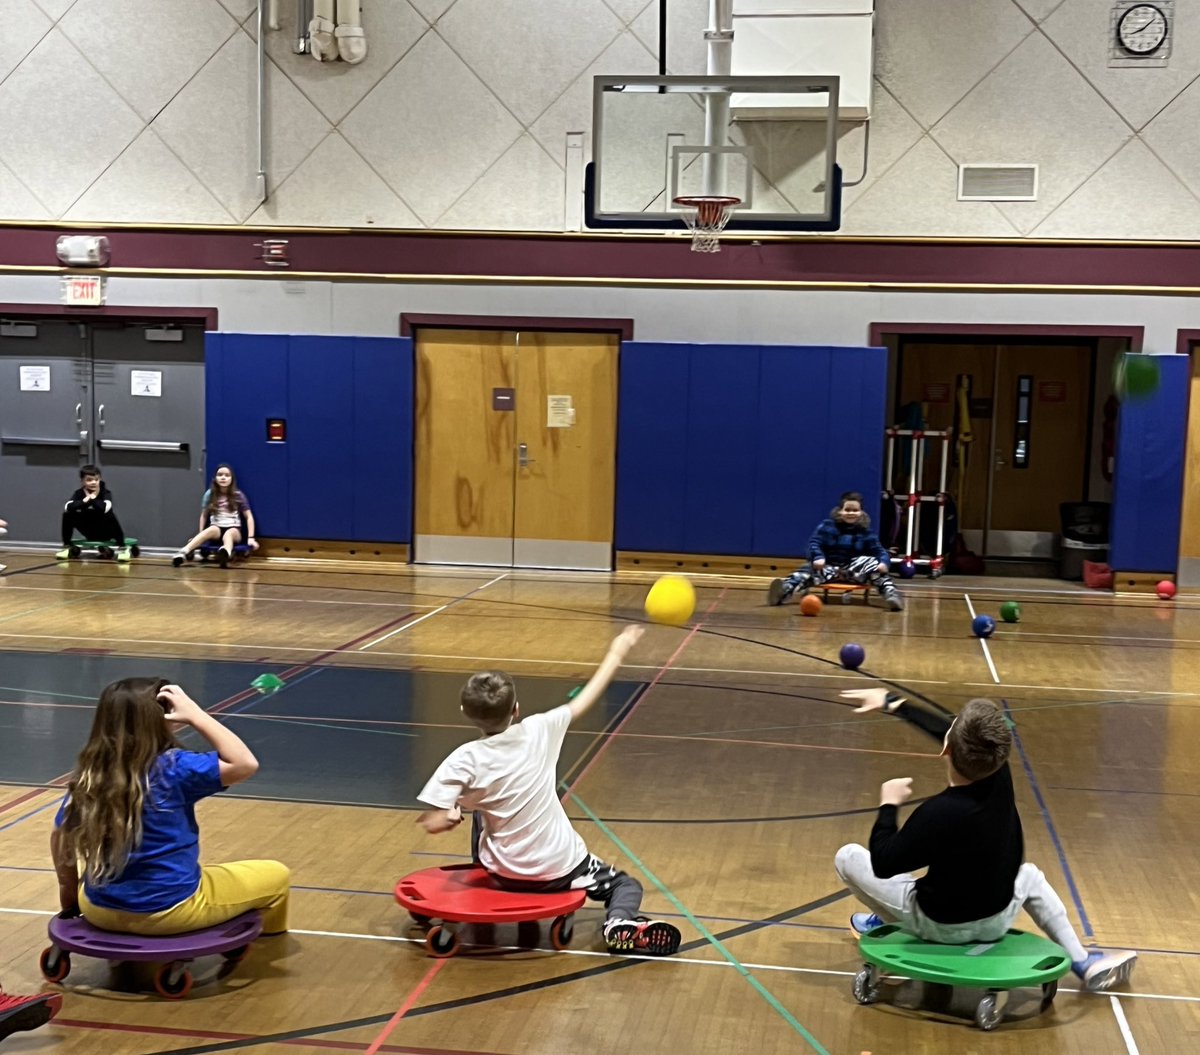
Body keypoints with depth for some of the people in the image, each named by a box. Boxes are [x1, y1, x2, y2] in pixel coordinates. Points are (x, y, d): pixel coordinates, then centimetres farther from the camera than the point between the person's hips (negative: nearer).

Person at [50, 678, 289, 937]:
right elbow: (245, 763, -19)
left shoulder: (87, 775, -6)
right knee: (276, 875, 15)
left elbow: (61, 836, 5)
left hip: (99, 911, 5)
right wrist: (194, 714, -18)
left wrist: (69, 888, 20)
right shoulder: (173, 768, -21)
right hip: (170, 911, -5)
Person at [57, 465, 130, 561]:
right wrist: (84, 501, -35)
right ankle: (66, 547, -1)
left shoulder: (106, 493, -17)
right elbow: (68, 507, -26)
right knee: (68, 515, -16)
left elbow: (105, 508, -38)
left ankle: (122, 548, -20)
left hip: (105, 532, -3)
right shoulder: (79, 493, -7)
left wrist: (92, 499, -25)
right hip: (89, 533, 3)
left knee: (110, 515, -34)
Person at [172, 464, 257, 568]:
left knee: (229, 533, -38)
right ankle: (184, 552, -59)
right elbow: (204, 516, 15)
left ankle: (226, 553, -76)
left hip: (234, 530, -1)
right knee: (212, 529, -36)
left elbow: (249, 517, 1)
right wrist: (200, 534, 9)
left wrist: (250, 537, -7)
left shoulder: (238, 495, 0)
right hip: (217, 529, 1)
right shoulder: (210, 494, 3)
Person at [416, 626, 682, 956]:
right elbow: (584, 701, 2)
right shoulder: (539, 731, -13)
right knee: (627, 885, 18)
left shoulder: (464, 761, -18)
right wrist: (616, 654, 14)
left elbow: (433, 824, -22)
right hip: (560, 868, -1)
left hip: (506, 873, 1)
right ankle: (621, 923, -15)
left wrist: (455, 814, 0)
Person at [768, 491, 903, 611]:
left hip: (853, 568, 2)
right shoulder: (827, 526, 0)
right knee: (809, 571, -31)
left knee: (872, 563, -24)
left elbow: (878, 550, 1)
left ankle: (890, 593, -39)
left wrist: (883, 562, -24)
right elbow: (814, 542, -6)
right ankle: (784, 590, -57)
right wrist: (818, 557, -28)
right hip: (828, 566, -2)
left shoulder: (865, 531, 4)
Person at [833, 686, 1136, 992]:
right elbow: (946, 729, 0)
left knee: (848, 856, 8)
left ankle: (888, 922, 31)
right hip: (997, 921, 4)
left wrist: (889, 805, -11)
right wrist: (892, 703, 10)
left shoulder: (939, 812, -35)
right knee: (1029, 875, 37)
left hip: (941, 925, -4)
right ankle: (1083, 964, 24)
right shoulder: (999, 773, -17)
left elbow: (883, 864, -24)